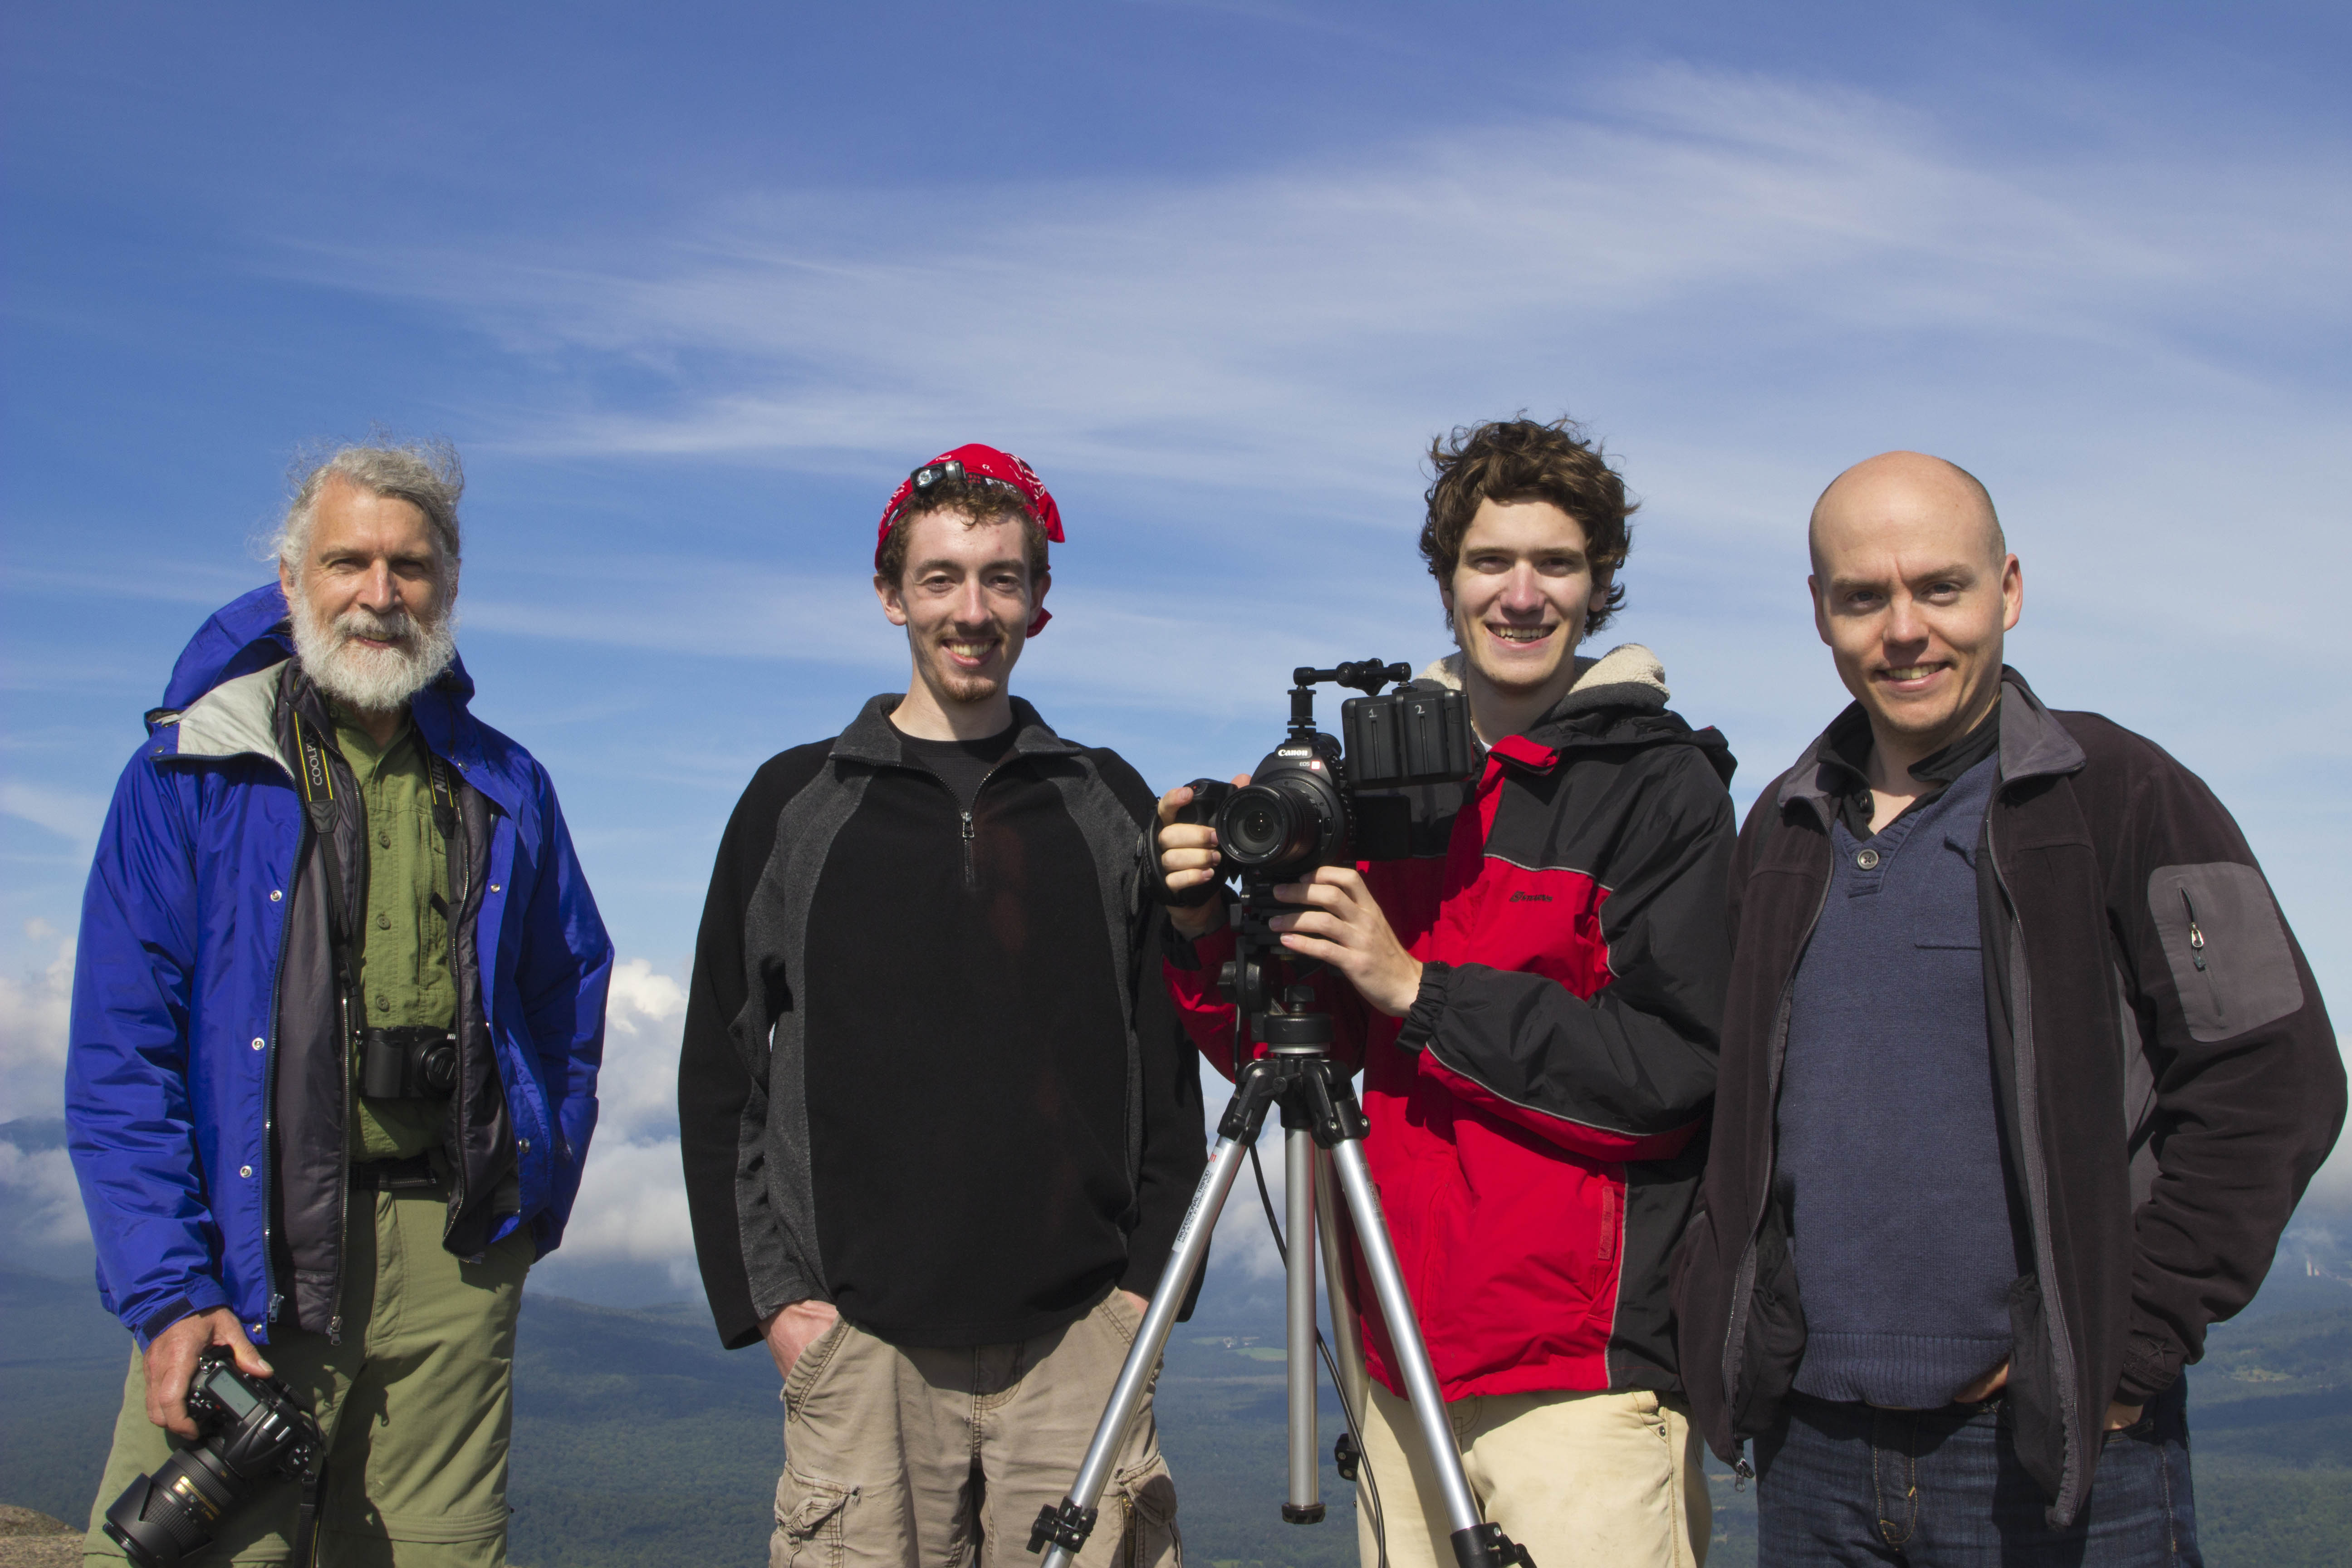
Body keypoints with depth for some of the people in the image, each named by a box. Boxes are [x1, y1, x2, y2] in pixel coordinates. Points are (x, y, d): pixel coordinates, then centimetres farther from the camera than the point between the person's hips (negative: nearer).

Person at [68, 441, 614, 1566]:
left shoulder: (505, 790, 10)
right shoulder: (188, 777, 0)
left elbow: (571, 997, 20)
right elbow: (117, 1057, -3)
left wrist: (537, 1200, 11)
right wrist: (168, 1290, -10)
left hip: (453, 1260, 3)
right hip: (245, 1256, -2)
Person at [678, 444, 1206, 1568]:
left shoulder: (1109, 802, 10)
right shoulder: (798, 803, 6)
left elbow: (1169, 1065, 11)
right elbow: (717, 1076, 7)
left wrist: (1149, 1277, 3)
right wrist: (769, 1297, 0)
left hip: (1079, 1346, 1)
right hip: (858, 1343, 0)